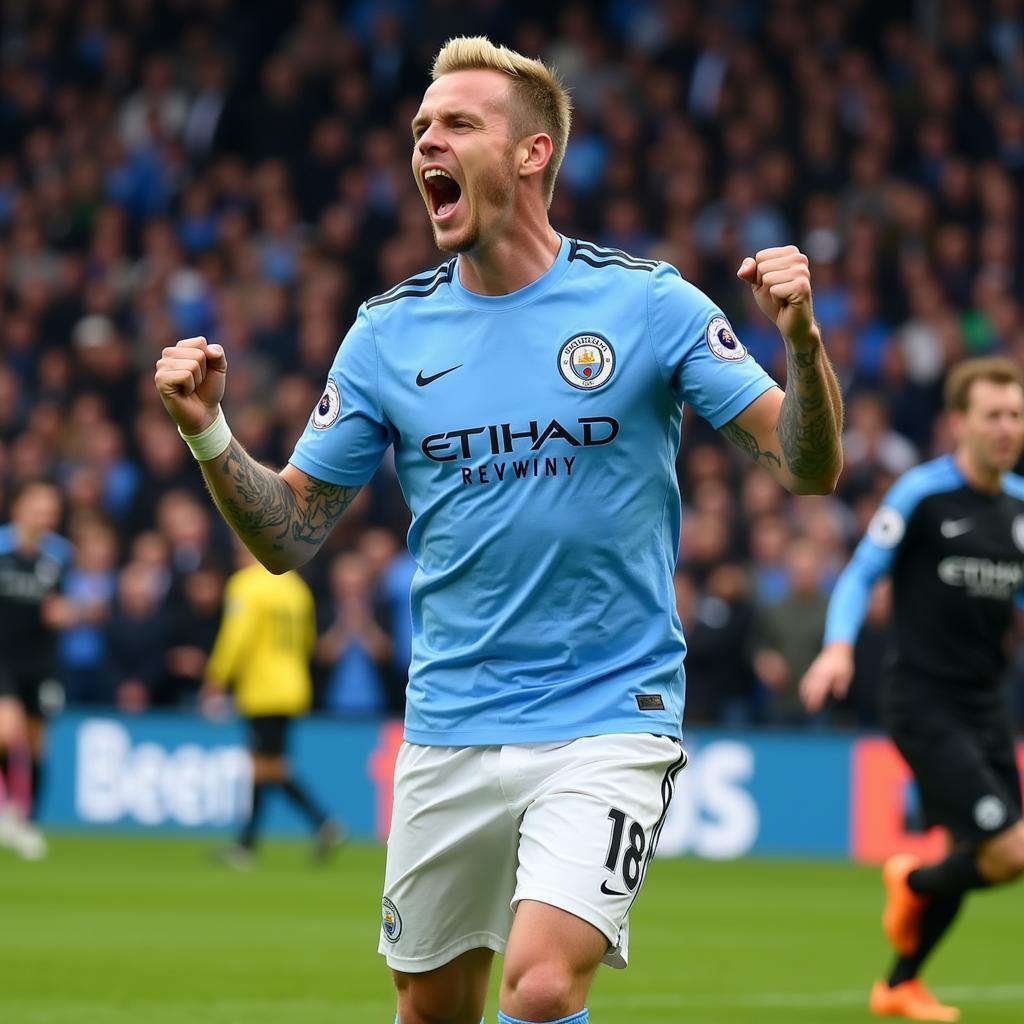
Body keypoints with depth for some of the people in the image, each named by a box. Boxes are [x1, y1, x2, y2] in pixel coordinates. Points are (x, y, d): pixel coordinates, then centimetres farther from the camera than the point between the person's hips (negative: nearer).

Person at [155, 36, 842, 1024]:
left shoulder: (648, 304, -5)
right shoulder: (389, 332, 4)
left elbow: (807, 466, -7)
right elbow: (288, 535, 7)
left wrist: (799, 338, -25)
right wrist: (207, 433, -11)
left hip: (607, 716, -4)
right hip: (448, 733, 4)